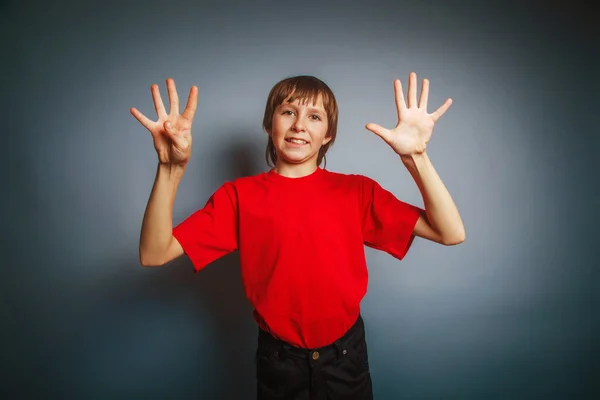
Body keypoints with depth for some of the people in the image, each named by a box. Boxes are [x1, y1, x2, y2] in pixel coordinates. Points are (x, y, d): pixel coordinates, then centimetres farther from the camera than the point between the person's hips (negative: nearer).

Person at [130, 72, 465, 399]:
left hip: (345, 357, 1)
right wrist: (172, 167, -31)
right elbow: (154, 254, -17)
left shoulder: (357, 191, -8)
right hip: (278, 361, 0)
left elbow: (451, 234, -14)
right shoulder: (238, 195, -10)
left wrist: (416, 156, -28)